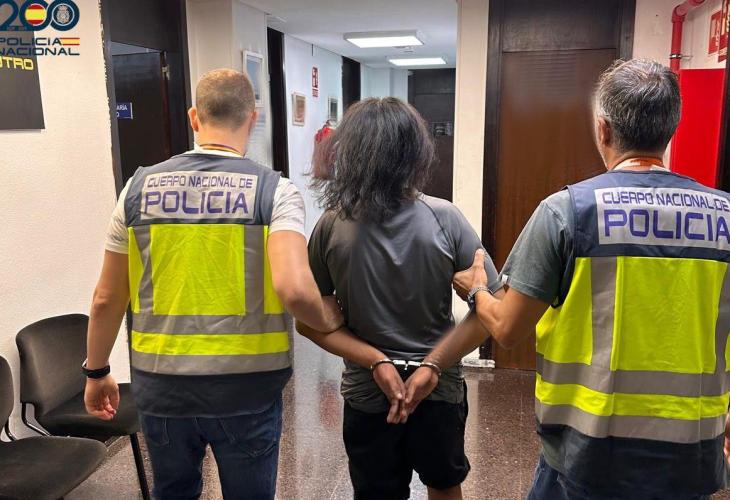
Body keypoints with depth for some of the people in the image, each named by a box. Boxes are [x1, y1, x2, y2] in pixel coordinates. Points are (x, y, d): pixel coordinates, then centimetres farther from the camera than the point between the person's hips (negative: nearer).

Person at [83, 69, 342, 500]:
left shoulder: (140, 187, -1)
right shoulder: (275, 190, -11)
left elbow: (107, 299, 4)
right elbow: (294, 288, -26)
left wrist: (97, 372, 18)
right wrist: (330, 321, -5)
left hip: (161, 384, 3)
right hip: (246, 387, -3)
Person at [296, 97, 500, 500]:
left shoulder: (332, 226, -15)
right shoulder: (444, 218, -17)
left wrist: (376, 362, -13)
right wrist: (433, 367, -14)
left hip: (366, 395, 0)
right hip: (441, 391, 0)